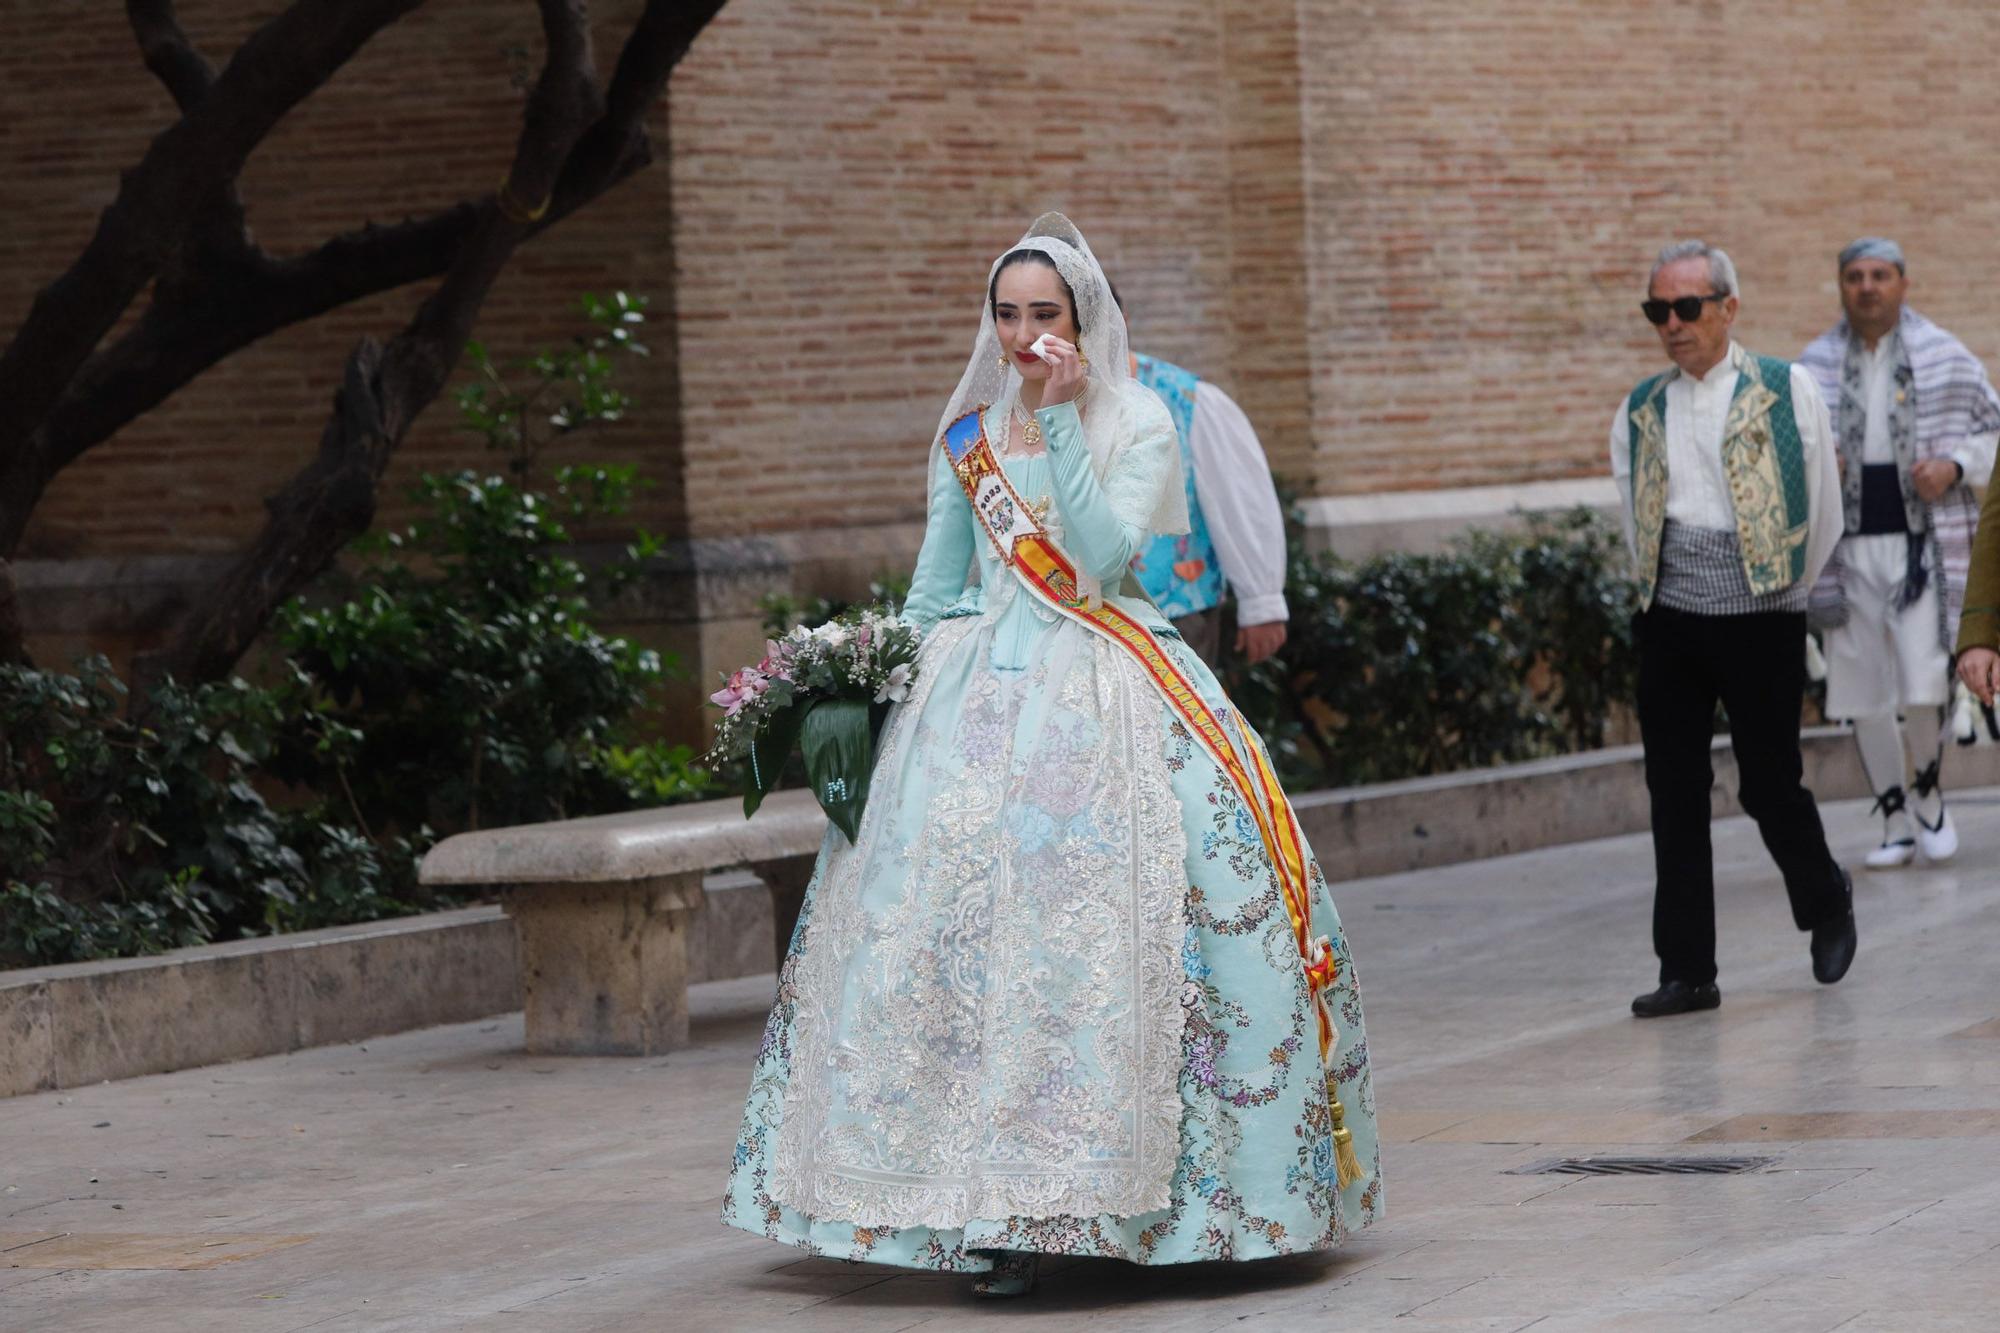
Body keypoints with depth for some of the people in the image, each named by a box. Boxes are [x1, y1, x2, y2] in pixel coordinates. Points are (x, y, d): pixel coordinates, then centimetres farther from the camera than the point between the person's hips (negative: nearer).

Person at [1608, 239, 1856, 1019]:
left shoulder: (1786, 392, -1)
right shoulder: (1640, 412, 9)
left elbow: (1823, 512, 4)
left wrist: (1784, 593, 9)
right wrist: (1662, 594, 14)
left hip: (1762, 620, -3)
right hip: (1669, 622, 3)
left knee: (1770, 786, 0)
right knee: (1674, 795, 1)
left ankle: (1825, 903, 30)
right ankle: (1686, 971, 6)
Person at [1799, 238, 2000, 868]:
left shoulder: (1944, 358, 3)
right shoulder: (1814, 366, 7)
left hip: (1924, 539, -2)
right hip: (1850, 549, 2)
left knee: (1926, 683, -12)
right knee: (1861, 692, 4)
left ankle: (1928, 793, 14)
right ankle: (1896, 822, 17)